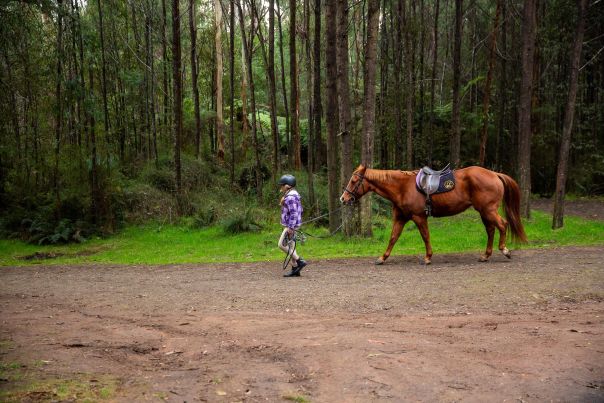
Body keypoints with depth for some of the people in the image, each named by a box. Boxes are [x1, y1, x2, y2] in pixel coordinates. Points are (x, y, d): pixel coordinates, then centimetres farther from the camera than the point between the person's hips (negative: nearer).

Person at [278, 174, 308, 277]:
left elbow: (293, 213, -24)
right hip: (292, 225, 11)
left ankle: (300, 261, -6)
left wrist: (290, 227, -25)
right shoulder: (293, 195, 15)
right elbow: (300, 211, 22)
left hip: (290, 226, -11)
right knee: (290, 246, 11)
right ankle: (295, 269, 12)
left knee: (282, 245, -7)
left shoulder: (290, 197, -18)